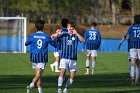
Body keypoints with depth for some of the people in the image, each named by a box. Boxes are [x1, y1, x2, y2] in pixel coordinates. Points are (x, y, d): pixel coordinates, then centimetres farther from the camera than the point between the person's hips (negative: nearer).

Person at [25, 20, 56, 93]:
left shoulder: (32, 36, -1)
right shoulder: (46, 36, -2)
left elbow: (26, 43, 15)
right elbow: (55, 45, 12)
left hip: (34, 57, 2)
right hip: (43, 58, -2)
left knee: (38, 74, 14)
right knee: (38, 75, -9)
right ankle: (31, 85, -34)